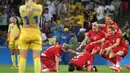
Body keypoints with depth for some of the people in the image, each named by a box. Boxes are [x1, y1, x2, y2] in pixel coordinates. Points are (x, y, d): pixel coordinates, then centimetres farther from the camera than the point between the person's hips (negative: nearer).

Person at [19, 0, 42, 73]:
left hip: (25, 33, 0)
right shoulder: (39, 7, -6)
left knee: (23, 57, 3)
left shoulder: (21, 8, -6)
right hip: (36, 34, 0)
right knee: (37, 58, -3)